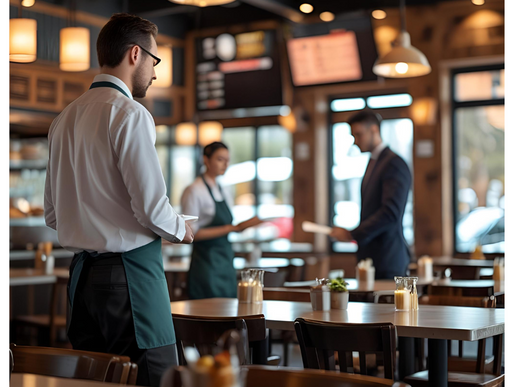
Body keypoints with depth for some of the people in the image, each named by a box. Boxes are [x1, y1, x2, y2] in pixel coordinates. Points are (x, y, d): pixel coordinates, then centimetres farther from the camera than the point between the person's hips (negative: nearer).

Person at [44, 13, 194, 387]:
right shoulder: (130, 113, -11)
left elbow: (52, 215, 16)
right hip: (130, 272, -8)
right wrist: (181, 229, 2)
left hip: (82, 272, 8)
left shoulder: (65, 118, 13)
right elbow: (152, 206, -17)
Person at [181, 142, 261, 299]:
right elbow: (192, 233, -15)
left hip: (226, 262, 7)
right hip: (206, 262, -7)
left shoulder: (224, 193, 15)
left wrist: (244, 225, -1)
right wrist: (229, 229, -18)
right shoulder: (194, 191, -8)